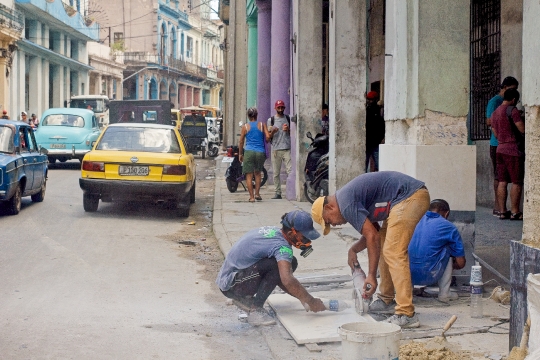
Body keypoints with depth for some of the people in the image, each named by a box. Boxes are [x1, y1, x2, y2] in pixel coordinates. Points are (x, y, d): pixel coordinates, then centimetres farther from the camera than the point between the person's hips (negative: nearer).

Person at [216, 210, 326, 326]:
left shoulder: (273, 231, 6)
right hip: (231, 285, -10)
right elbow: (287, 281, -38)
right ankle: (255, 309, -17)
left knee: (290, 263, 6)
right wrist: (311, 302, -25)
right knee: (277, 265, -27)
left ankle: (245, 299, 12)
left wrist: (302, 296, 8)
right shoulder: (281, 246, -22)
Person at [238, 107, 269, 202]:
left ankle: (251, 197, -2)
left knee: (249, 175, 3)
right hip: (260, 152, 2)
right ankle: (257, 194, 17)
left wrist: (240, 154, 15)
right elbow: (268, 136, -4)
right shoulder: (262, 125, 5)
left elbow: (241, 142, 5)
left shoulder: (245, 127, 3)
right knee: (258, 173, 22)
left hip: (249, 152, -2)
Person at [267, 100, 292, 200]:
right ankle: (278, 192, 9)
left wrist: (288, 130, -7)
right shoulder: (271, 120, 9)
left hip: (287, 149, -1)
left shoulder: (288, 119, 10)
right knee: (276, 173, 3)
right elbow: (268, 137, 9)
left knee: (290, 170, -11)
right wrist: (272, 132, -13)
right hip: (275, 149, 1)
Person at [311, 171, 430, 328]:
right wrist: (353, 250, 9)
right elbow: (374, 231, 23)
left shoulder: (346, 204, -12)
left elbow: (372, 236, -16)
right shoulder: (348, 197, 19)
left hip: (409, 197, -11)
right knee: (384, 248, 17)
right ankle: (387, 301, 25)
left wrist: (371, 275, -13)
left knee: (394, 253, -14)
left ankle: (407, 314, -18)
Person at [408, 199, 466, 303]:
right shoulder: (449, 227, 6)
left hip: (408, 275, 5)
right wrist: (451, 266, 33)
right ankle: (444, 293, 16)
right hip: (427, 277, -5)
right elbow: (461, 263, 11)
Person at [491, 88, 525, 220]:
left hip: (500, 148, 8)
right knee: (517, 182, -3)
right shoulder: (512, 110, -9)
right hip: (513, 149, -8)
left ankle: (502, 211, 6)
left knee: (502, 182, 6)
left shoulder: (495, 113, 16)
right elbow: (522, 130, -13)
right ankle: (515, 212, -4)